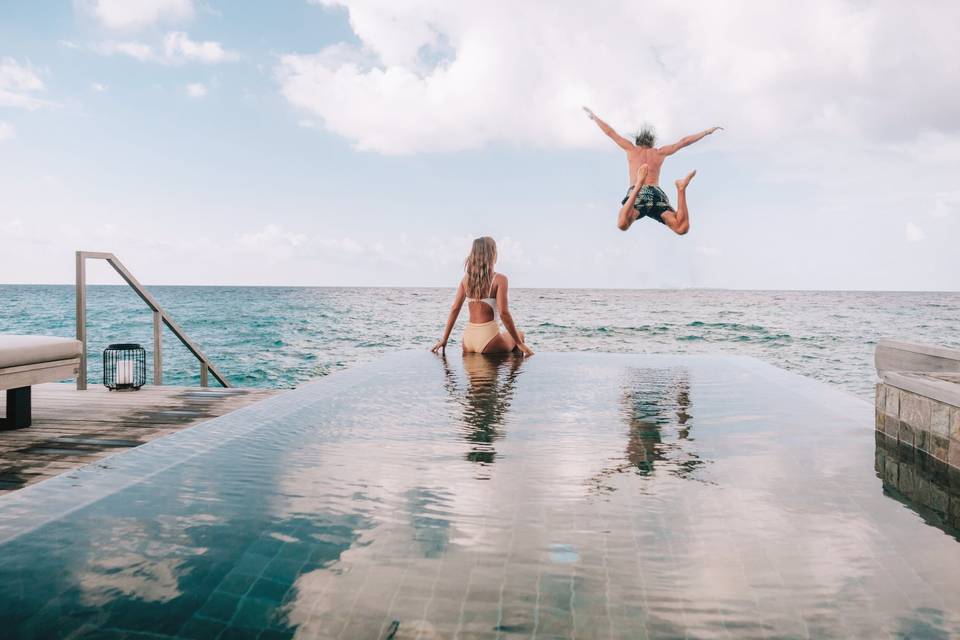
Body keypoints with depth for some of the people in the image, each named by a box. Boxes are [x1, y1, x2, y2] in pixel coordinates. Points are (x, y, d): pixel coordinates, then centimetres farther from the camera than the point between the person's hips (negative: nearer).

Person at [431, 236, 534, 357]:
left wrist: (444, 339, 10)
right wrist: (520, 343, -11)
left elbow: (454, 309, 5)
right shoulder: (499, 279, -9)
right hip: (488, 339, -4)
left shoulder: (466, 278, 6)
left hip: (468, 339, 5)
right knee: (519, 335, 24)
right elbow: (503, 313, -16)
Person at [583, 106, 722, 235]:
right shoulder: (660, 152, 27)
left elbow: (610, 132, 27)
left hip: (638, 195, -2)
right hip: (657, 194, 2)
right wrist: (707, 132, 45)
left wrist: (594, 116, 40)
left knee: (622, 225, -31)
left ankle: (639, 185, -42)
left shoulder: (631, 149, 23)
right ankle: (681, 189, -27)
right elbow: (683, 142, 33)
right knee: (682, 228, -13)